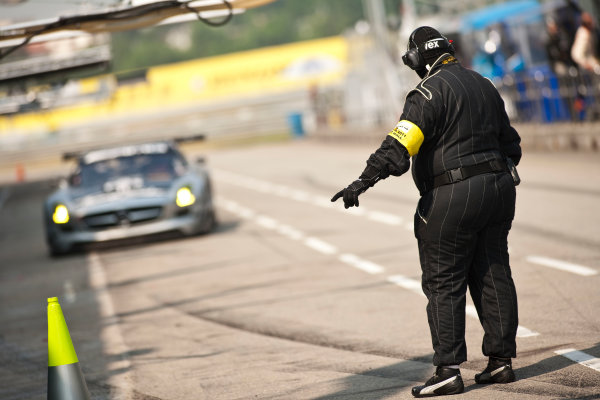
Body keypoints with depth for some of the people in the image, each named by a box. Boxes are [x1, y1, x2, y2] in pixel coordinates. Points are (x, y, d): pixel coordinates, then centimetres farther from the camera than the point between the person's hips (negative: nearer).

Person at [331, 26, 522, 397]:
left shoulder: (432, 90, -12)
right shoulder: (483, 85, 15)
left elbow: (401, 144, -25)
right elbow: (509, 141, 24)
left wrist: (365, 180, -31)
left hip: (452, 198, -8)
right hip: (498, 186, 8)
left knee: (443, 284, -2)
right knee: (493, 276, 13)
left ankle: (448, 370, -5)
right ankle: (501, 360, 16)